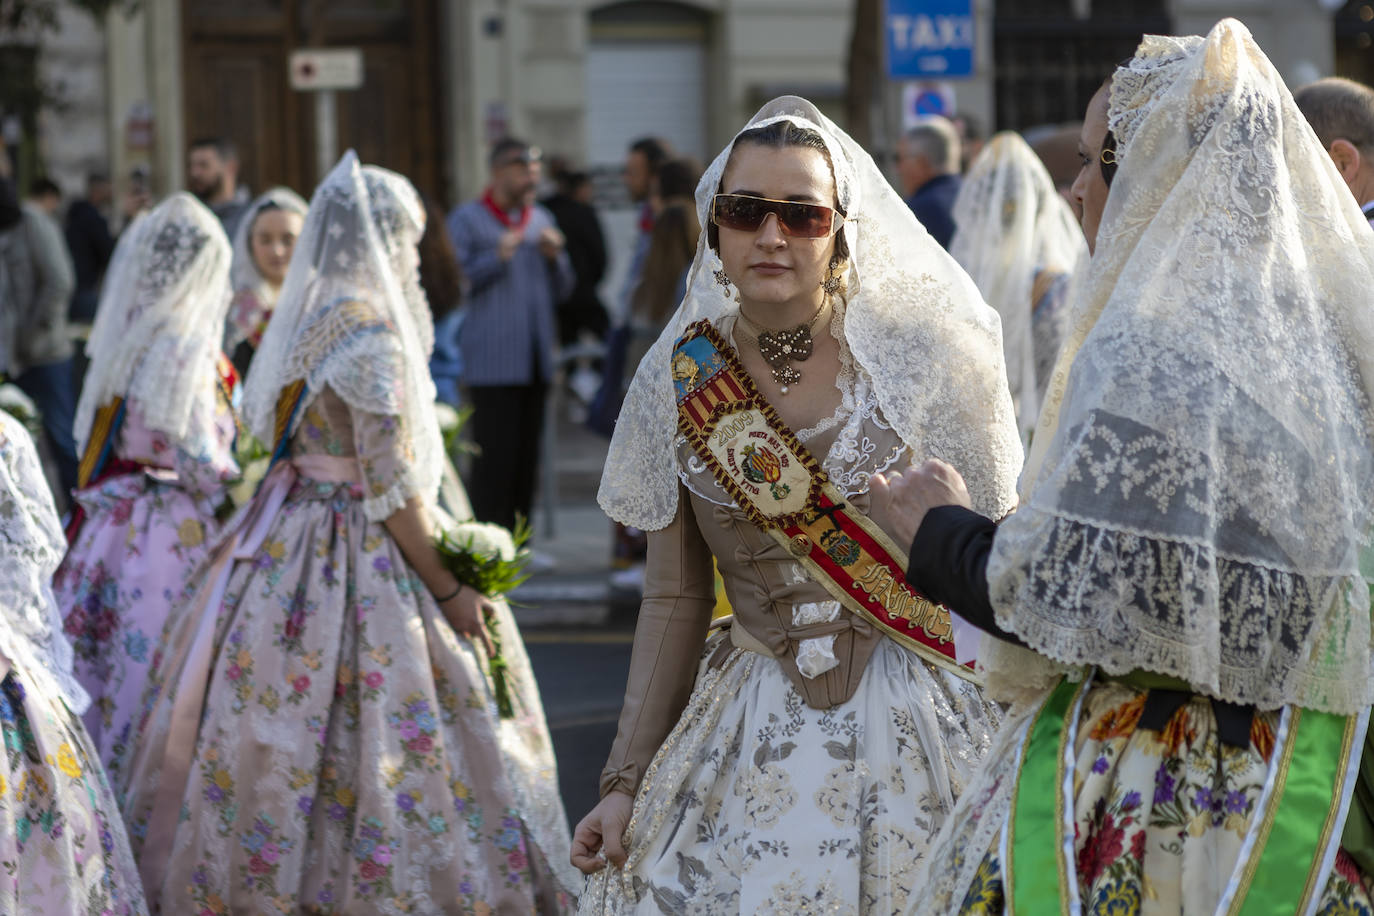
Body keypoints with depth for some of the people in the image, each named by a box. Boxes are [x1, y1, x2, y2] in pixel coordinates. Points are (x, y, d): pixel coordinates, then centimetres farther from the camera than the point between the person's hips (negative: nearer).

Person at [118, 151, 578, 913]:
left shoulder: (304, 325, 10)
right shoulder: (372, 335, -16)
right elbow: (392, 490, -17)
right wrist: (450, 591, -11)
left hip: (286, 542, 9)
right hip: (359, 563, -9)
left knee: (276, 752, 11)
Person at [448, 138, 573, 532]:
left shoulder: (541, 219, 18)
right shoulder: (467, 219, 0)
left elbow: (561, 291, 18)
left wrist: (555, 257, 0)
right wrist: (497, 257, -18)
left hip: (535, 359, 6)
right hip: (492, 363, -6)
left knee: (526, 456, 7)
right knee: (494, 458, -11)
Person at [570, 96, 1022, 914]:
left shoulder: (920, 354, -7)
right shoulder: (678, 384, 1)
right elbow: (675, 602, 7)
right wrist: (628, 778, 6)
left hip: (924, 720, -2)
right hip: (751, 725, 2)